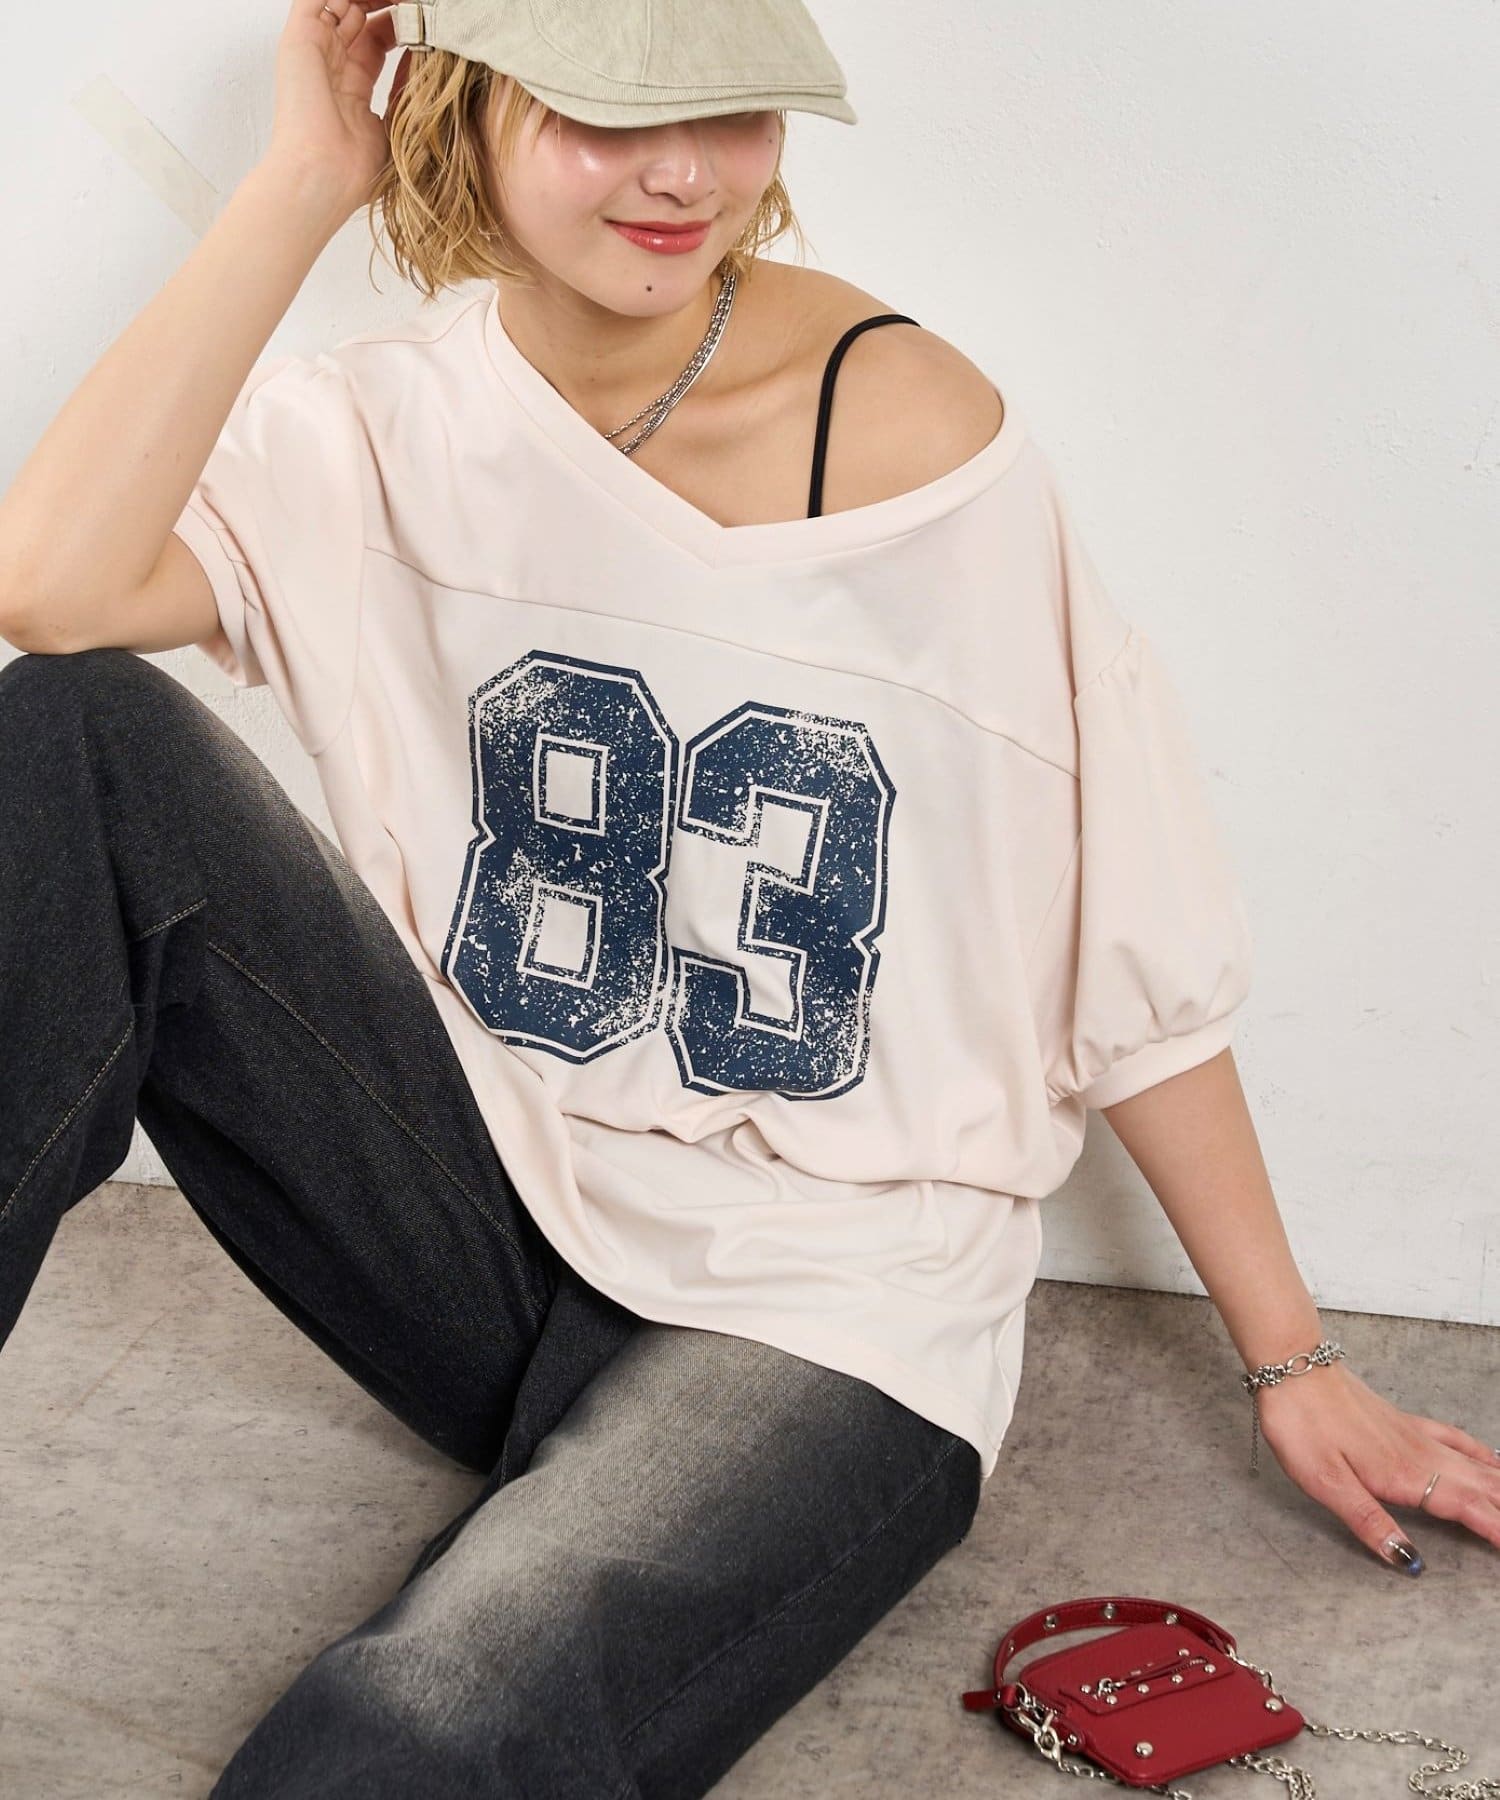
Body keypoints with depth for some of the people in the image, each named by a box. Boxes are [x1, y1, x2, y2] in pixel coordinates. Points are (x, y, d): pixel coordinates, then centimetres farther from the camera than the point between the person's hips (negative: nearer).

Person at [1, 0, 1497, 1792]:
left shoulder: (909, 427, -10)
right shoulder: (389, 424, 0)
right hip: (490, 1221, 4)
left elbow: (1134, 941, -6)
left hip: (818, 1309, -4)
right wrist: (306, 180, -15)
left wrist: (1291, 1362, -1)